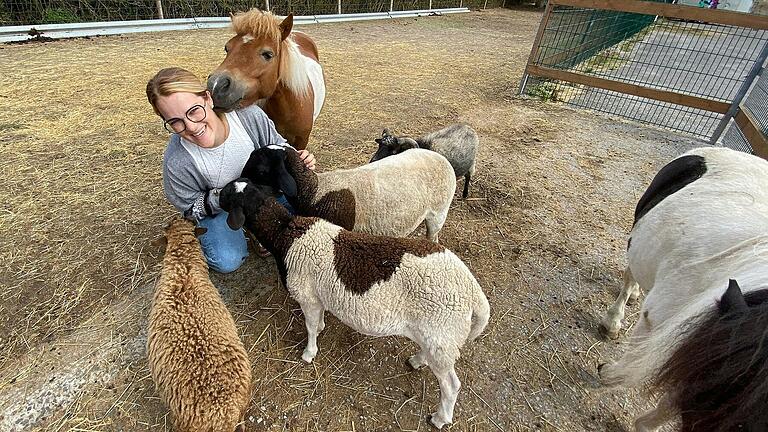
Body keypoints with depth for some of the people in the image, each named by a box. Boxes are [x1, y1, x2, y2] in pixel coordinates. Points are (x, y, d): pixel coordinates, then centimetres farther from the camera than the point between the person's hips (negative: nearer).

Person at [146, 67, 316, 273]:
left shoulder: (248, 114, -29)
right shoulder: (177, 163, -32)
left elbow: (276, 146, -8)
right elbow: (189, 206, -13)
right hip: (216, 208, -2)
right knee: (227, 261, -19)